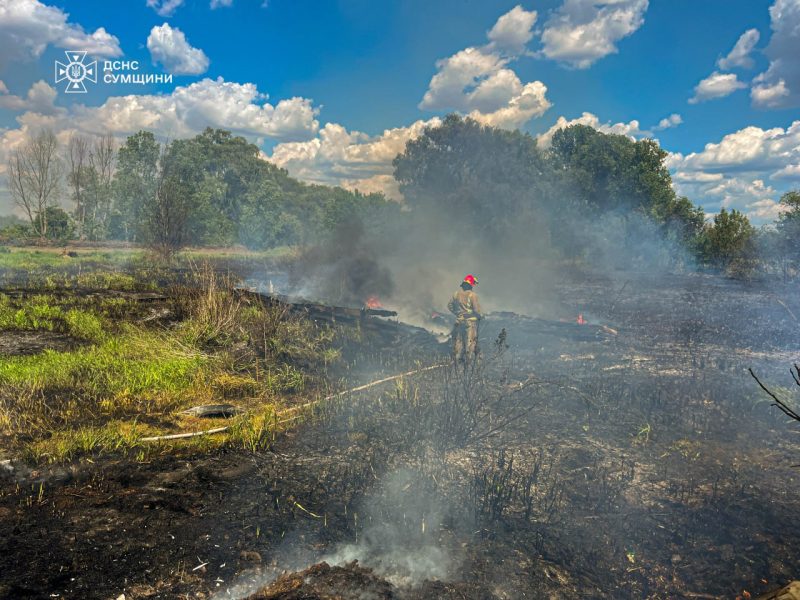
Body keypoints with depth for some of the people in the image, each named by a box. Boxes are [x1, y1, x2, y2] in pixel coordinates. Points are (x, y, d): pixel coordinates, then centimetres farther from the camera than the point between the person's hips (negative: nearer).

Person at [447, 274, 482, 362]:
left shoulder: (456, 294, 3)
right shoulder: (472, 295, -13)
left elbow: (449, 306, 10)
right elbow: (476, 309, -14)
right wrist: (479, 316, 5)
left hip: (459, 321, 5)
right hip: (471, 322, -5)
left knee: (458, 340, 13)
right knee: (470, 341, 2)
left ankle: (456, 359, 17)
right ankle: (468, 359, 0)